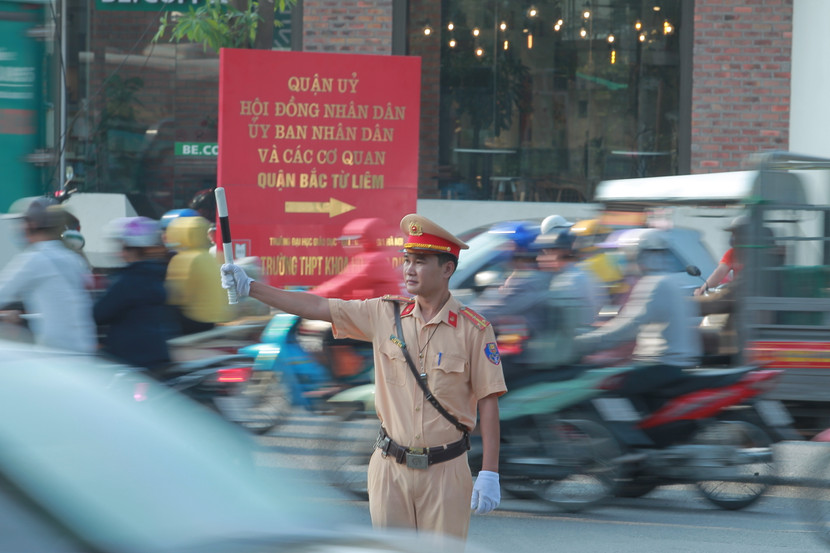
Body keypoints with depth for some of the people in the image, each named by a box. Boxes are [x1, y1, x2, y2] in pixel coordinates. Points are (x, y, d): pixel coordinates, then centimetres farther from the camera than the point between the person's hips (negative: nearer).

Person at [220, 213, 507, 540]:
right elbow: (318, 307, 6)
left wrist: (489, 474, -10)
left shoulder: (474, 329, -7)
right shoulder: (386, 314, 3)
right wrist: (249, 287, 2)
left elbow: (488, 402, -6)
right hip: (391, 467, 3)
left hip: (445, 472, -3)